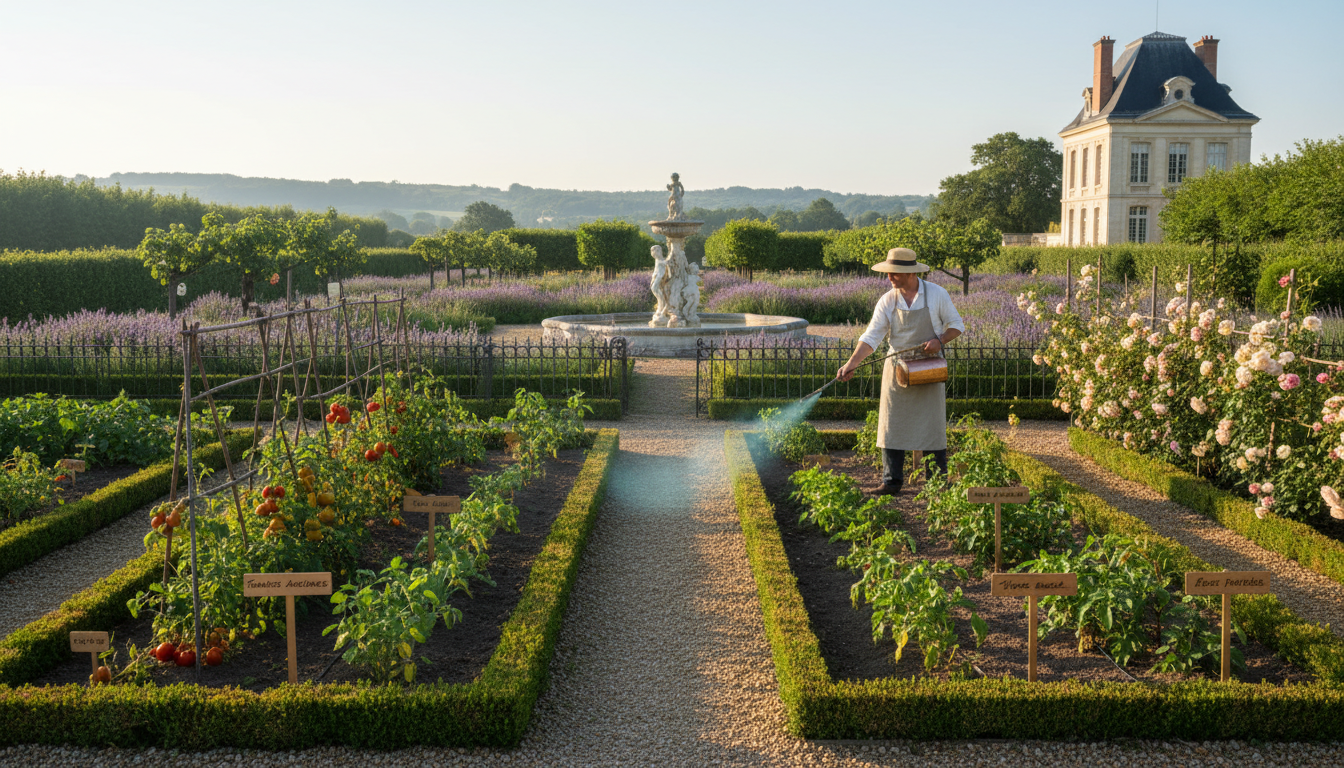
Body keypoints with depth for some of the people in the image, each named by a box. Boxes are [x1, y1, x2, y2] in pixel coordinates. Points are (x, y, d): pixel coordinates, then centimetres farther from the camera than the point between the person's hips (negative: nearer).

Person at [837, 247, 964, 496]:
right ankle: (892, 482, 11)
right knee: (891, 426, 3)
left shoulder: (937, 294, -6)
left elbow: (957, 325, 3)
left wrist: (939, 340, -17)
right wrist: (852, 363, -20)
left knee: (932, 426, 2)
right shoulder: (887, 301, -2)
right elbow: (872, 336, -7)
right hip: (896, 369, 2)